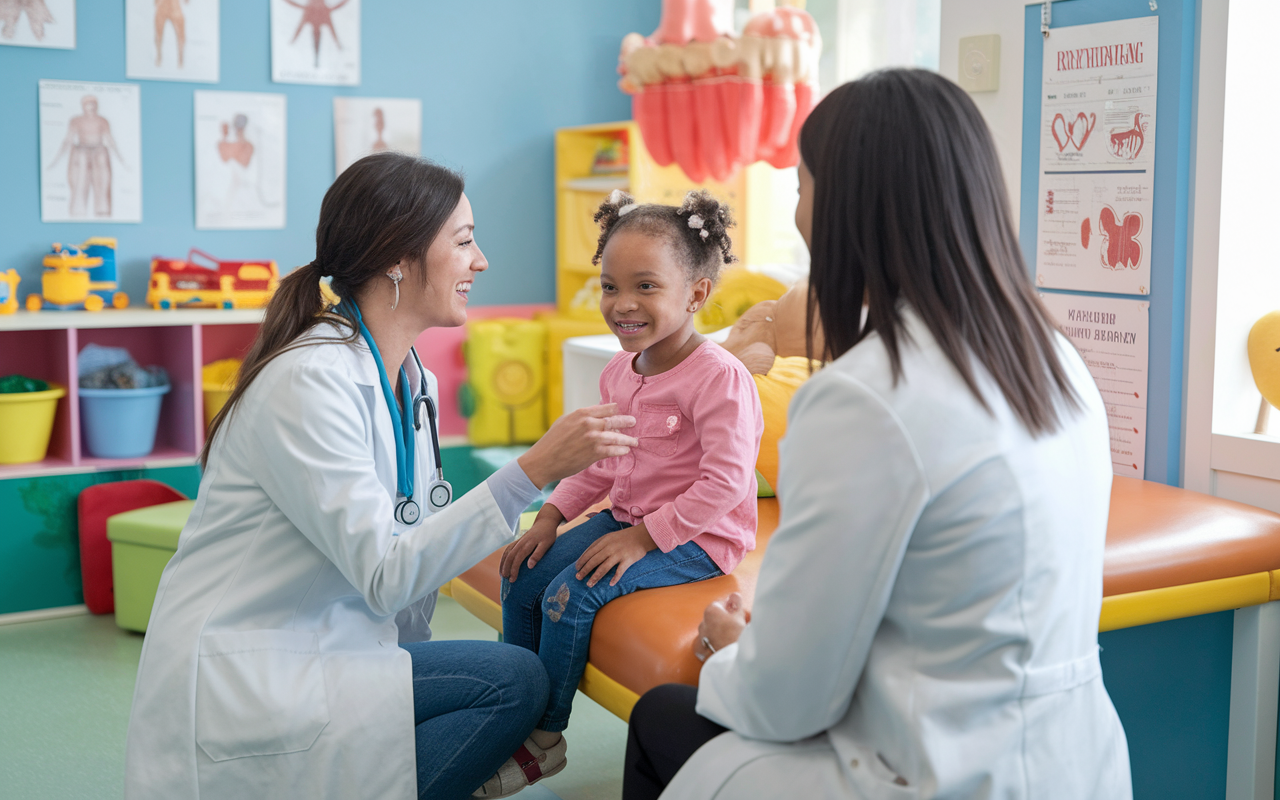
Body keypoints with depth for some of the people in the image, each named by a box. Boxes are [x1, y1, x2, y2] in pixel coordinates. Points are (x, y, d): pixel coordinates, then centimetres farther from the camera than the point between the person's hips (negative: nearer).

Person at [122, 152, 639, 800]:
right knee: (515, 680, -16)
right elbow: (384, 573, -25)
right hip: (234, 683, -9)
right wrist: (531, 472, -29)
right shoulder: (311, 381, -19)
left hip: (317, 656, 9)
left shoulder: (415, 383, 9)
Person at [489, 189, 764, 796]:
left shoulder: (720, 378, -21)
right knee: (521, 580, -1)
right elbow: (601, 463, 17)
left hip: (696, 538, -8)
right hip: (626, 519, 9)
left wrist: (646, 537, -24)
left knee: (570, 596, -22)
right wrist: (551, 516, 5)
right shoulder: (619, 373, 6)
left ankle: (545, 740, -2)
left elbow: (725, 482, -24)